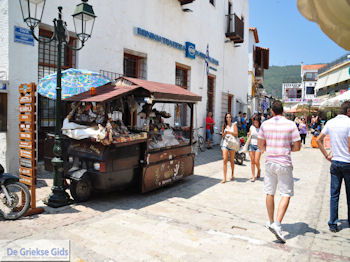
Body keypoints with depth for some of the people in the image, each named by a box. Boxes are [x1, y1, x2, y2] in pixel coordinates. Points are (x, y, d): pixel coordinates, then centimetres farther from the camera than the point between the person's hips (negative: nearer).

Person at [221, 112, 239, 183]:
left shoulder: (234, 125, 3)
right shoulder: (224, 125, 11)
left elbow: (236, 134, -7)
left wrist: (229, 132, -18)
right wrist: (224, 133, -6)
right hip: (225, 143, 1)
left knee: (232, 160, 9)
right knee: (225, 160, -9)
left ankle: (232, 174, 30)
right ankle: (224, 178, -9)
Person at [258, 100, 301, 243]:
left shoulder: (265, 124, -1)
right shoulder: (290, 124, -8)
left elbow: (260, 146, 3)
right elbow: (297, 147, -6)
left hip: (269, 162, 3)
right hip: (284, 164, -3)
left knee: (270, 193, 13)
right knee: (286, 194, 4)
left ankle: (271, 222, 26)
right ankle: (277, 224, -8)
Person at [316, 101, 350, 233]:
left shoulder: (330, 122, 4)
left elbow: (319, 140, 8)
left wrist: (326, 155, 10)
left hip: (335, 162, 4)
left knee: (334, 194, 8)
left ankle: (332, 223, 11)